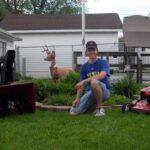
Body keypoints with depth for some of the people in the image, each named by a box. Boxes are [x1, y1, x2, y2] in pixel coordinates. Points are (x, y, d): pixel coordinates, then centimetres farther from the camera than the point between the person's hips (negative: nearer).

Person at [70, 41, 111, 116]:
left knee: (94, 81, -39)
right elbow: (81, 85, 6)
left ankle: (100, 108, -18)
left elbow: (102, 75, -28)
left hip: (105, 91, -4)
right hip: (90, 92, 5)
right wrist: (77, 98, -9)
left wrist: (84, 81, -30)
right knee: (73, 111, -11)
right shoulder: (84, 67, 6)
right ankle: (92, 105, 17)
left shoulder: (103, 62, -7)